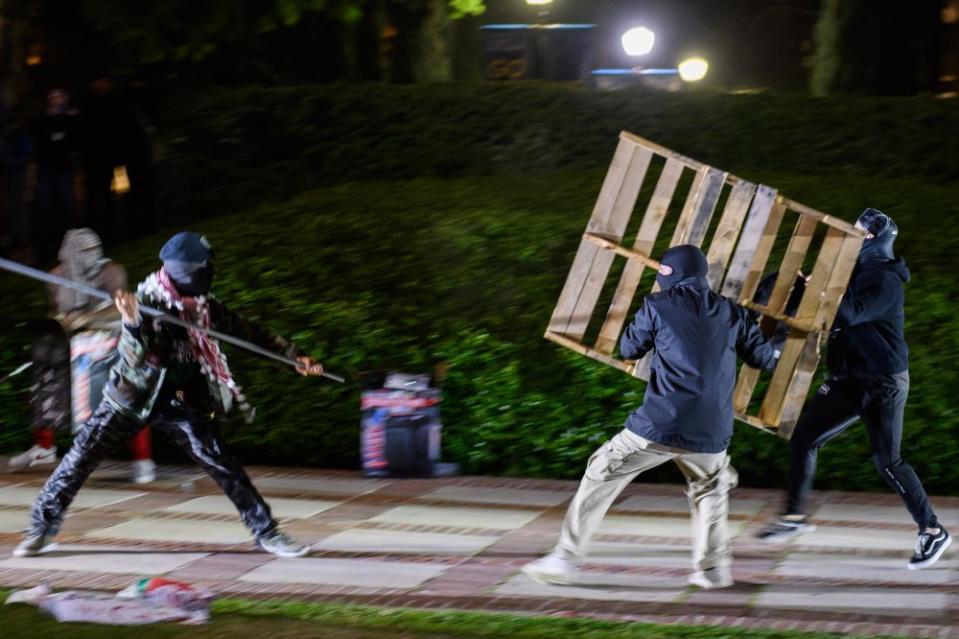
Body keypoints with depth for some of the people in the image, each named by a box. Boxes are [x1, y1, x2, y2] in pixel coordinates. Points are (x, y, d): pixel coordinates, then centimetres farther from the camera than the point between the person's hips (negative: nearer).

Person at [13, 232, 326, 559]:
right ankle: (41, 528, 11)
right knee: (79, 459, -4)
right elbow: (134, 358, -29)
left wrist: (294, 356, 8)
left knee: (225, 467, -4)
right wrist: (132, 323, -48)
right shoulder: (147, 302, -20)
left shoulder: (205, 306, -5)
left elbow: (249, 333, 8)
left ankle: (266, 532, 6)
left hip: (183, 403, 3)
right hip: (133, 396, -3)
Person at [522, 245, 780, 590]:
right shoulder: (731, 312, 11)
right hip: (710, 433, 3)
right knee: (710, 487, 31)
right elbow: (765, 358, 18)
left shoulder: (658, 306, 2)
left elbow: (629, 349, 15)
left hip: (660, 427, -3)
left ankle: (566, 559, 7)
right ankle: (713, 567, 18)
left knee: (600, 476, 11)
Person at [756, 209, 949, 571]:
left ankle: (932, 531, 8)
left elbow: (853, 313, -31)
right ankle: (794, 516, 9)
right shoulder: (854, 271, 10)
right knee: (803, 438, 0)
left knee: (887, 461, -5)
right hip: (849, 380, 8)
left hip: (883, 384, -8)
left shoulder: (886, 281, -15)